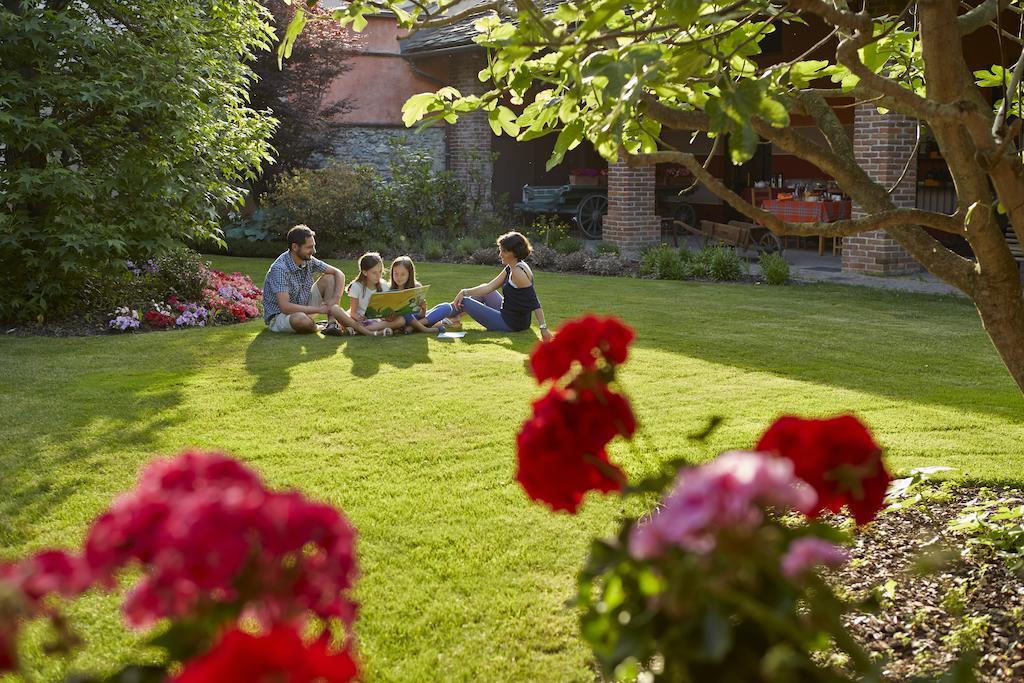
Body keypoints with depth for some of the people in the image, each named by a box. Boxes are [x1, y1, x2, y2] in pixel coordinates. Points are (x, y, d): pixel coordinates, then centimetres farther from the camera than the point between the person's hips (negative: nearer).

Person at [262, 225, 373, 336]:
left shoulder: (309, 260, -6)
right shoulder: (279, 269, -27)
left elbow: (338, 273, 2)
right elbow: (285, 307, -33)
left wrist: (335, 299, -15)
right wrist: (318, 309, -26)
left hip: (303, 308, 7)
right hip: (279, 316, -7)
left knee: (329, 278, -4)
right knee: (301, 320, -41)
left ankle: (332, 323, -21)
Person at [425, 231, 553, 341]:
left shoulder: (518, 272, -22)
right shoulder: (510, 269, 7)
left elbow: (535, 302, -28)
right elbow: (489, 287, 7)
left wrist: (543, 328, -33)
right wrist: (465, 292, -4)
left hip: (511, 324, -9)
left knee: (465, 302, 0)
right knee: (485, 291, 24)